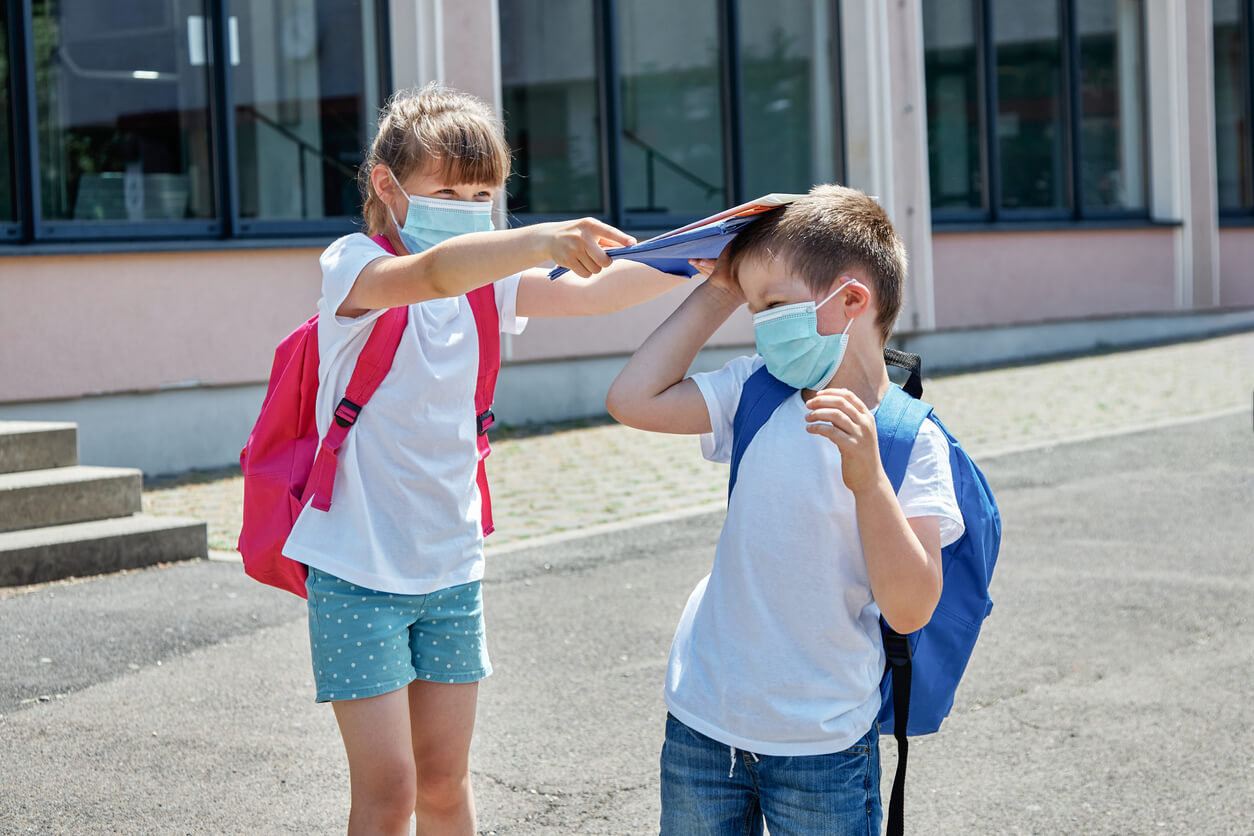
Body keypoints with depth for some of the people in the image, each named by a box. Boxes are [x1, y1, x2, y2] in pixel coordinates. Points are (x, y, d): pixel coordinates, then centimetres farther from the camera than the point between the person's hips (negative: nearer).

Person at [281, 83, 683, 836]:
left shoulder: (484, 280, 7)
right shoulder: (354, 266, -12)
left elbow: (593, 294, -1)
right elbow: (432, 274, -34)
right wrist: (542, 239, -50)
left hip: (451, 569, 6)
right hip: (358, 572, -5)